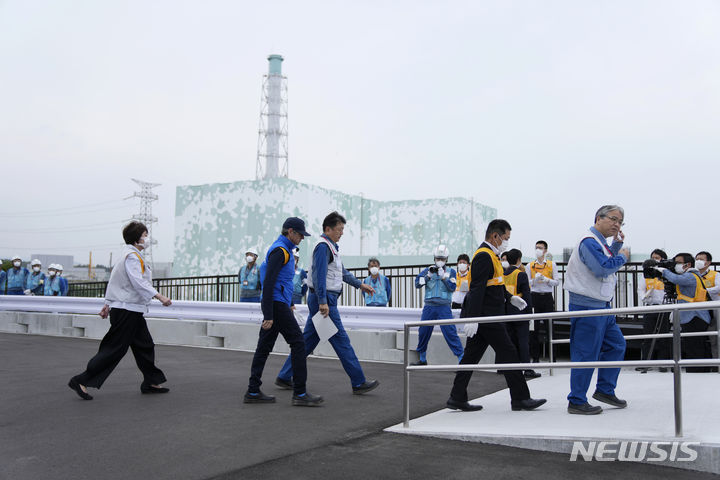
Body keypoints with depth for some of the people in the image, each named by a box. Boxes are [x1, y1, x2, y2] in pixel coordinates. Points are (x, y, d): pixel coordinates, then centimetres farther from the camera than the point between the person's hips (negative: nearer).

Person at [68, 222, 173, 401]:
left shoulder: (132, 255, 16)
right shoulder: (132, 256, -15)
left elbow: (114, 279, 21)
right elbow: (138, 282, -27)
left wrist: (108, 304, 25)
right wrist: (159, 296, -32)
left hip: (133, 311, 11)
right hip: (126, 310, -11)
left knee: (145, 345, 14)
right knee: (114, 349, -7)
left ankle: (150, 382, 23)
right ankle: (81, 381, -2)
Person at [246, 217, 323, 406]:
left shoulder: (281, 249, 19)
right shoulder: (280, 250, -13)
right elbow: (268, 283, -20)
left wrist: (289, 302, 31)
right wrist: (268, 316, -23)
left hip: (276, 304, 10)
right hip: (277, 305, -10)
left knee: (264, 346, 9)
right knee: (298, 343, -7)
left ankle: (253, 392, 12)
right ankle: (300, 393, -4)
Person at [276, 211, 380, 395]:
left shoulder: (331, 247, 19)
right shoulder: (323, 246, -13)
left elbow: (342, 272, 30)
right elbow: (319, 275, -20)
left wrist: (360, 284, 29)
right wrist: (323, 302, -24)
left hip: (325, 300, 10)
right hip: (323, 299, -10)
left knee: (308, 340, 12)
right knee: (341, 340, -6)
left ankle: (284, 377, 18)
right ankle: (359, 383, 0)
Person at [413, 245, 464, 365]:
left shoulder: (451, 272, 6)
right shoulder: (428, 270, 10)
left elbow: (452, 288, -5)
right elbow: (417, 284, -1)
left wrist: (443, 276, -14)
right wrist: (429, 275, -12)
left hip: (444, 307, -3)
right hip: (429, 306, 3)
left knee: (450, 332, -11)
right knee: (423, 332, 7)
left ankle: (461, 358, -6)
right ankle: (422, 359, 25)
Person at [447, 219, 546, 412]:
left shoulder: (489, 255, 18)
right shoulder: (484, 256, -15)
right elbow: (477, 289, -22)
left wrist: (510, 298, 20)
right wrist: (472, 318, -26)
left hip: (484, 316, 10)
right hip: (487, 316, -10)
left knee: (471, 355, 9)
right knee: (508, 353, -2)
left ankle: (457, 398, 12)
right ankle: (520, 398, 7)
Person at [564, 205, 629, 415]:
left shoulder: (599, 242, 18)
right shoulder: (589, 241, -15)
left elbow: (609, 263, 24)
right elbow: (602, 268, -24)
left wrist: (617, 243, 13)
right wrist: (622, 257, -9)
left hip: (601, 306, 11)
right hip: (587, 306, -11)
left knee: (616, 345, 17)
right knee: (586, 354, -6)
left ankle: (605, 390, 28)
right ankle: (577, 402, 3)